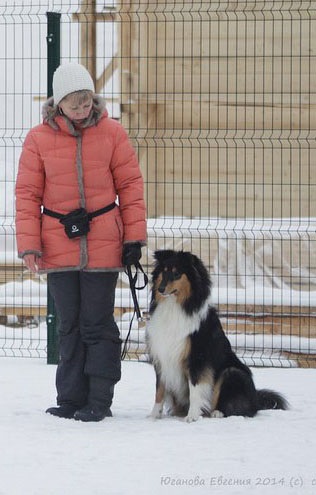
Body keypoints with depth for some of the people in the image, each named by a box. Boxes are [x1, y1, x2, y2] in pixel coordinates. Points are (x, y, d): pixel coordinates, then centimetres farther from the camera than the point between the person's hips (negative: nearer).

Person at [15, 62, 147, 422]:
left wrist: (134, 236, -1)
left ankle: (99, 401, 4)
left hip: (103, 246, -1)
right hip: (59, 248, 1)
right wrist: (29, 244, -6)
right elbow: (27, 194, 2)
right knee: (69, 326, 8)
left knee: (98, 325, 0)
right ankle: (71, 400, 13)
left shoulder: (111, 133, -1)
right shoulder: (39, 139, -1)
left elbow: (130, 184, 3)